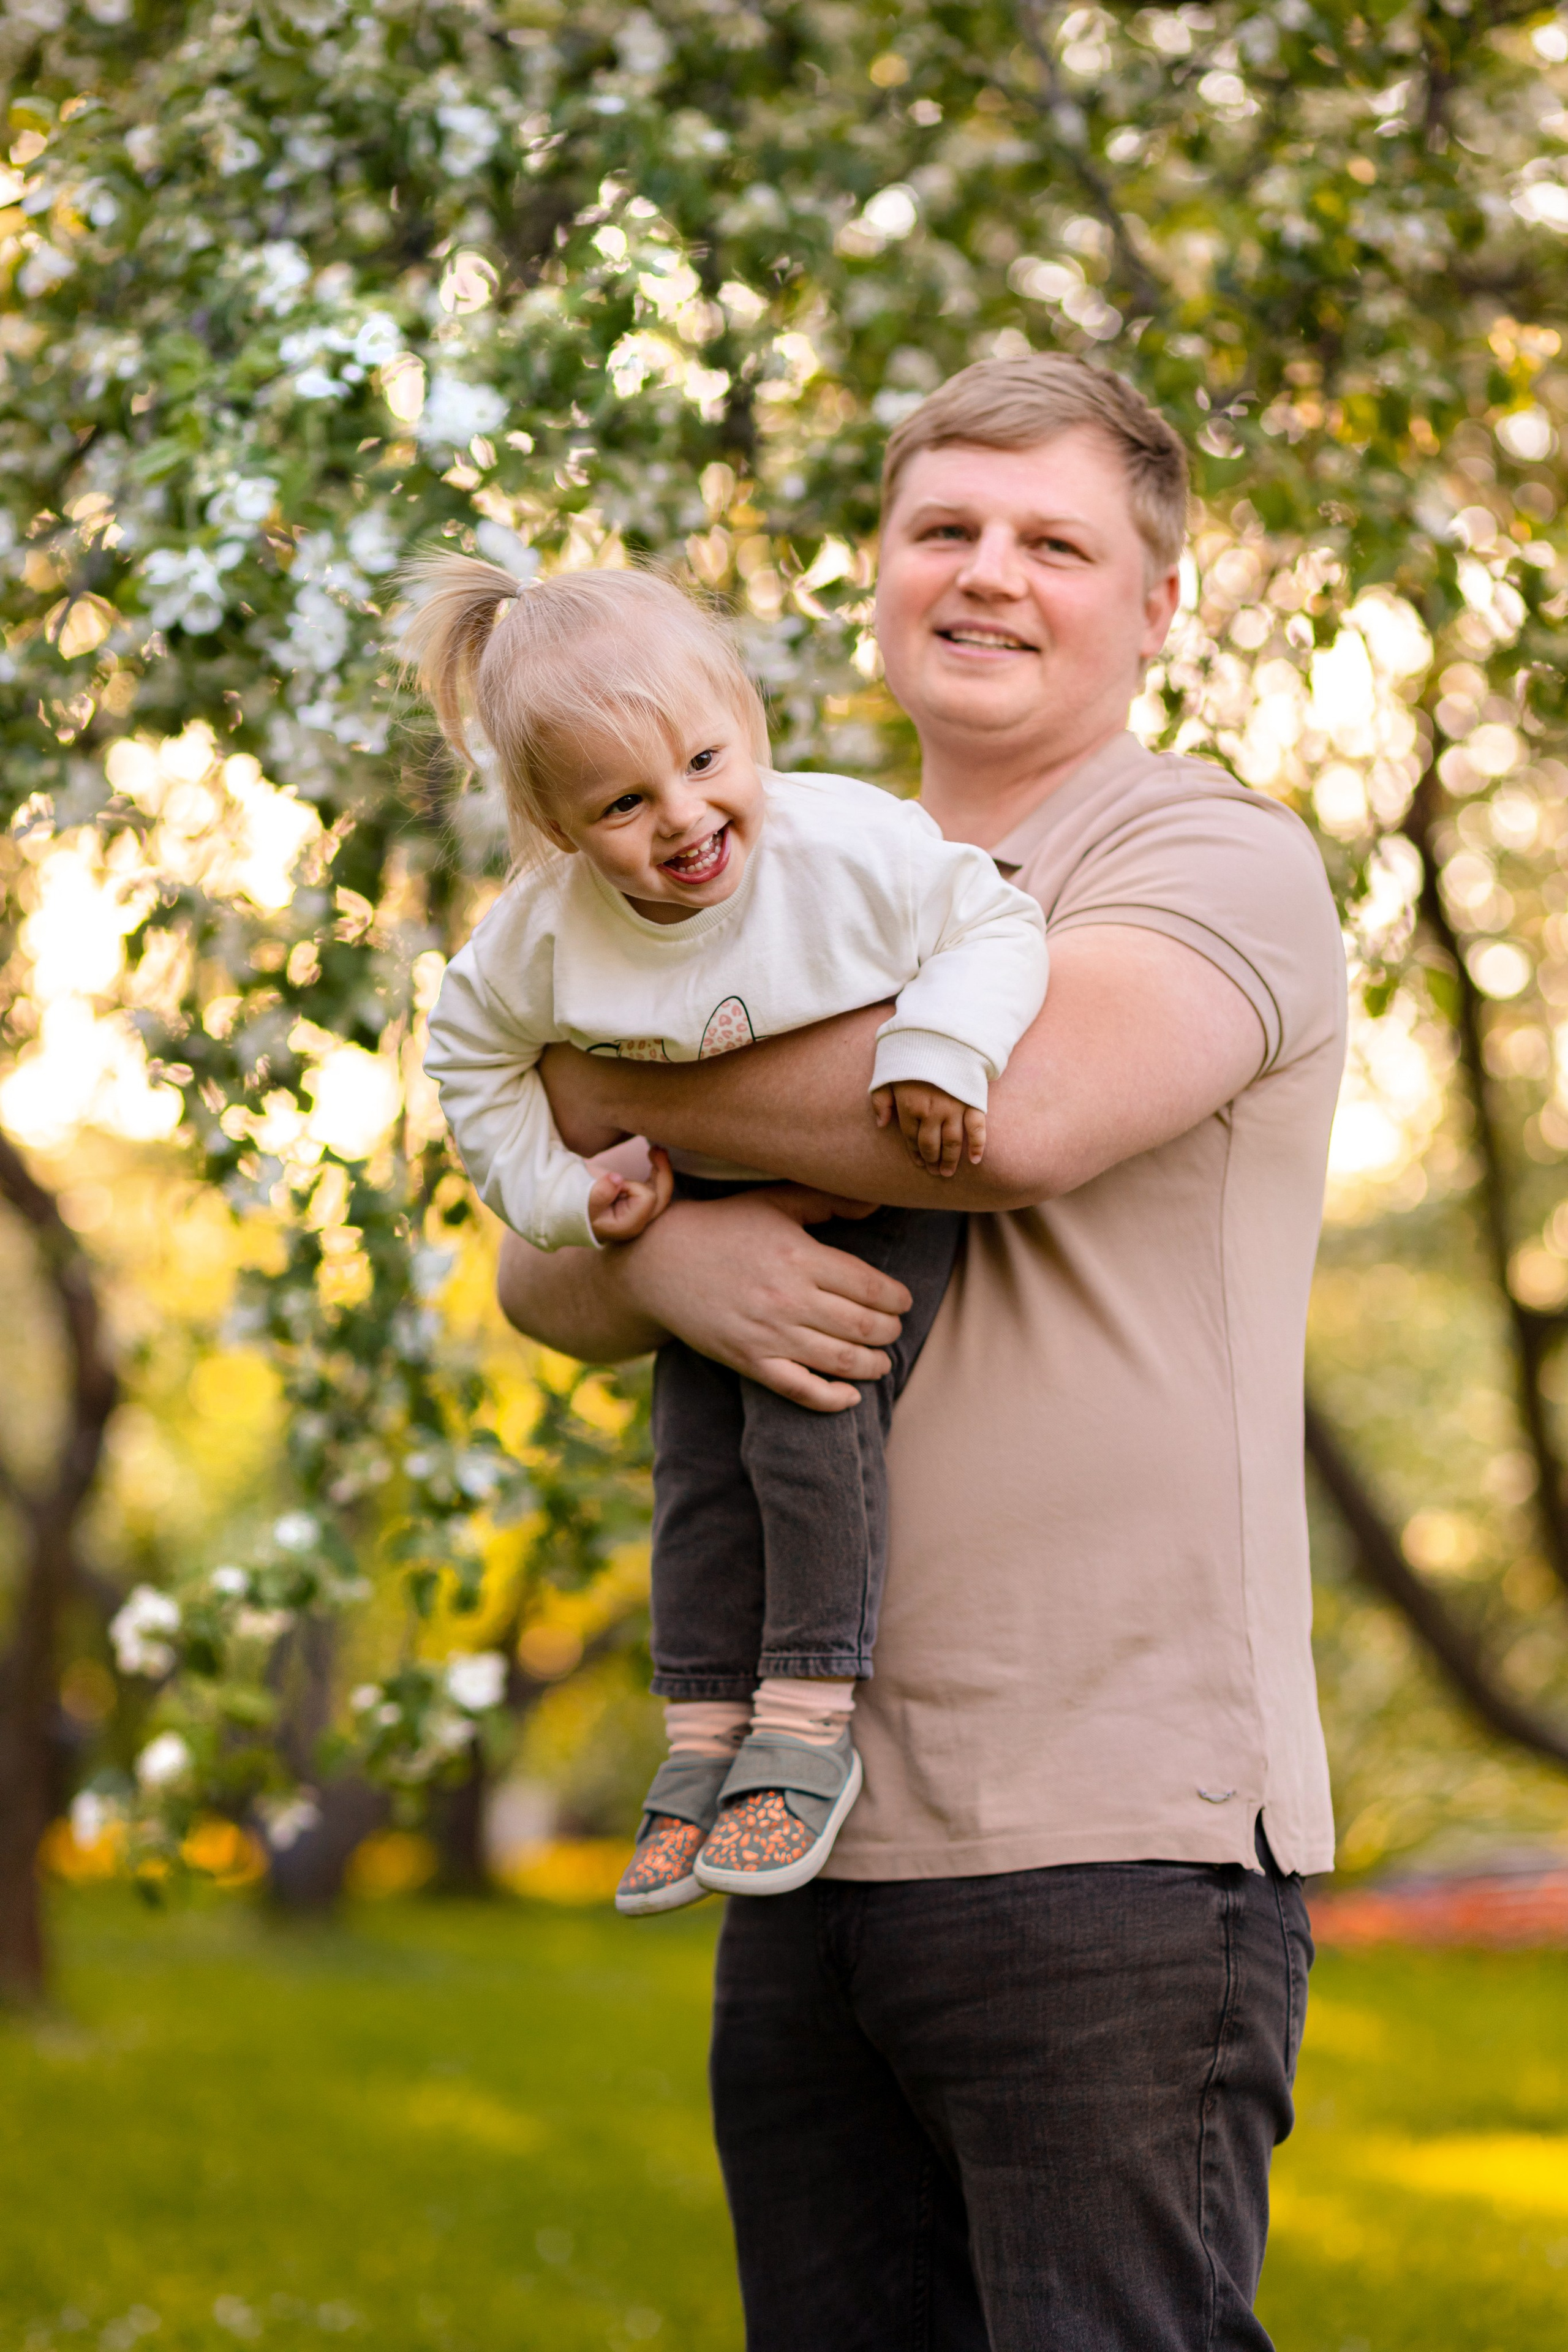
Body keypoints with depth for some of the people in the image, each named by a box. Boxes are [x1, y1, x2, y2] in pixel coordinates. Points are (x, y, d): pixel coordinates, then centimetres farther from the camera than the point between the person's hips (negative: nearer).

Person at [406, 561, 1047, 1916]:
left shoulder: (855, 849, -30)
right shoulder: (545, 932, -20)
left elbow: (994, 926, -19)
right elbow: (474, 1052, 0)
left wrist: (941, 1046, -35)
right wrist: (558, 1190, -6)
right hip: (716, 1215, 4)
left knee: (810, 1410, -20)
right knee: (698, 1451, -1)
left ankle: (810, 1722, -9)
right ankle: (706, 1735, 12)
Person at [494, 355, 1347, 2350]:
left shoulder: (1220, 859, -1)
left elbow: (1020, 1105, -23)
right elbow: (537, 1275, 13)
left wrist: (629, 1098, -7)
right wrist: (663, 1258, -12)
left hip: (1116, 1833, -7)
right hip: (815, 1843, 7)